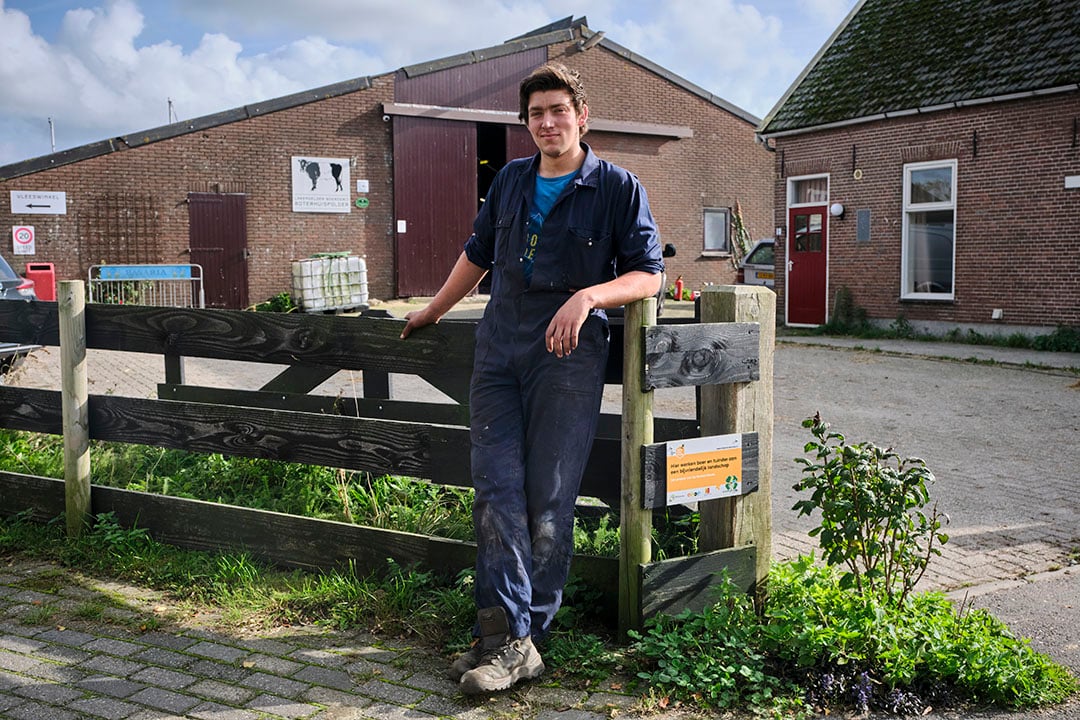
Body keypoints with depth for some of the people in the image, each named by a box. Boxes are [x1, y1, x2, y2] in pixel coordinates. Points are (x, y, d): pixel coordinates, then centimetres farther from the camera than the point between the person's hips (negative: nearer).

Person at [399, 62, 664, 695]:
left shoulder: (617, 187, 2)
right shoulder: (511, 181, 17)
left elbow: (649, 273, -2)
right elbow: (478, 254, 29)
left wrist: (588, 295, -18)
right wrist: (433, 311, 35)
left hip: (568, 354, -4)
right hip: (499, 348, 5)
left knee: (549, 500, -4)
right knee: (497, 490, -6)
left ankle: (522, 636, 4)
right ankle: (507, 635, -6)